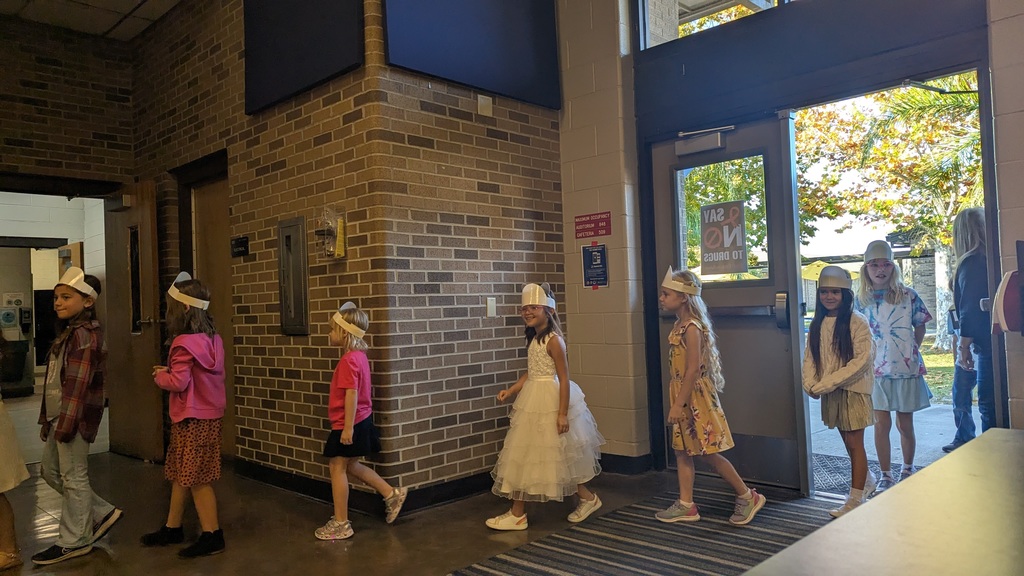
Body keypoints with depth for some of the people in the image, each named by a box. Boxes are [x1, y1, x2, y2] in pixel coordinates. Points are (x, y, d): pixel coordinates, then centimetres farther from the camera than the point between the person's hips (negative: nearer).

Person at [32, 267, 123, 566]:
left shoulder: (85, 334, -16)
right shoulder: (69, 331, 14)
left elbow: (78, 383, -21)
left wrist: (66, 422, -22)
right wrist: (49, 419, 19)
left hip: (75, 416, -10)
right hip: (59, 415, 10)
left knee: (73, 477, 0)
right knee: (50, 469, 17)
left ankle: (74, 541, 13)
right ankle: (102, 513, 26)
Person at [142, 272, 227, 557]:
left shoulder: (184, 343, -19)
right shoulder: (211, 338, 6)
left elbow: (178, 383, -21)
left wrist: (160, 375, -3)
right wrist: (170, 371, 6)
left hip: (193, 419, -9)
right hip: (207, 414, 9)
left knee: (197, 478, 0)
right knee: (180, 474, 19)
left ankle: (212, 535, 8)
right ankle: (172, 528, 32)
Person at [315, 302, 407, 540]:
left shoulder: (348, 360, -20)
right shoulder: (359, 355, 9)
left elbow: (351, 395, -25)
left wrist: (348, 427, -24)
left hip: (349, 424, -10)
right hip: (362, 421, 10)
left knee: (338, 468, 2)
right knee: (351, 465, 20)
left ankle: (341, 523, 11)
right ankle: (392, 494, 23)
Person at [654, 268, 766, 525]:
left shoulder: (692, 328, -19)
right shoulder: (678, 325, 8)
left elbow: (693, 370, -22)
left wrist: (678, 404, -21)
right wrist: (676, 402, 15)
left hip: (695, 397, -9)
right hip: (682, 396, 9)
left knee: (708, 453, 0)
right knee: (682, 451, 12)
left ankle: (748, 496, 15)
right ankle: (686, 505, 21)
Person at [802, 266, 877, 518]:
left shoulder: (857, 322, -13)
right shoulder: (817, 324, 6)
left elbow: (862, 360, -18)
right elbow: (809, 357, 6)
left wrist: (829, 382, -22)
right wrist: (811, 382, -12)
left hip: (853, 389, -6)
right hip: (830, 393, 6)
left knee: (854, 443, 1)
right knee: (848, 441, 17)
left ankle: (855, 500, 9)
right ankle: (867, 480, 40)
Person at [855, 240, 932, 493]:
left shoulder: (908, 295, -3)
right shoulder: (861, 300, 0)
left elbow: (919, 328, 8)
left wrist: (911, 352, 2)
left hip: (906, 369, 0)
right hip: (876, 370, 1)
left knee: (905, 424, 10)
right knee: (881, 424, 0)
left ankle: (908, 469, 31)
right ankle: (886, 476, 12)